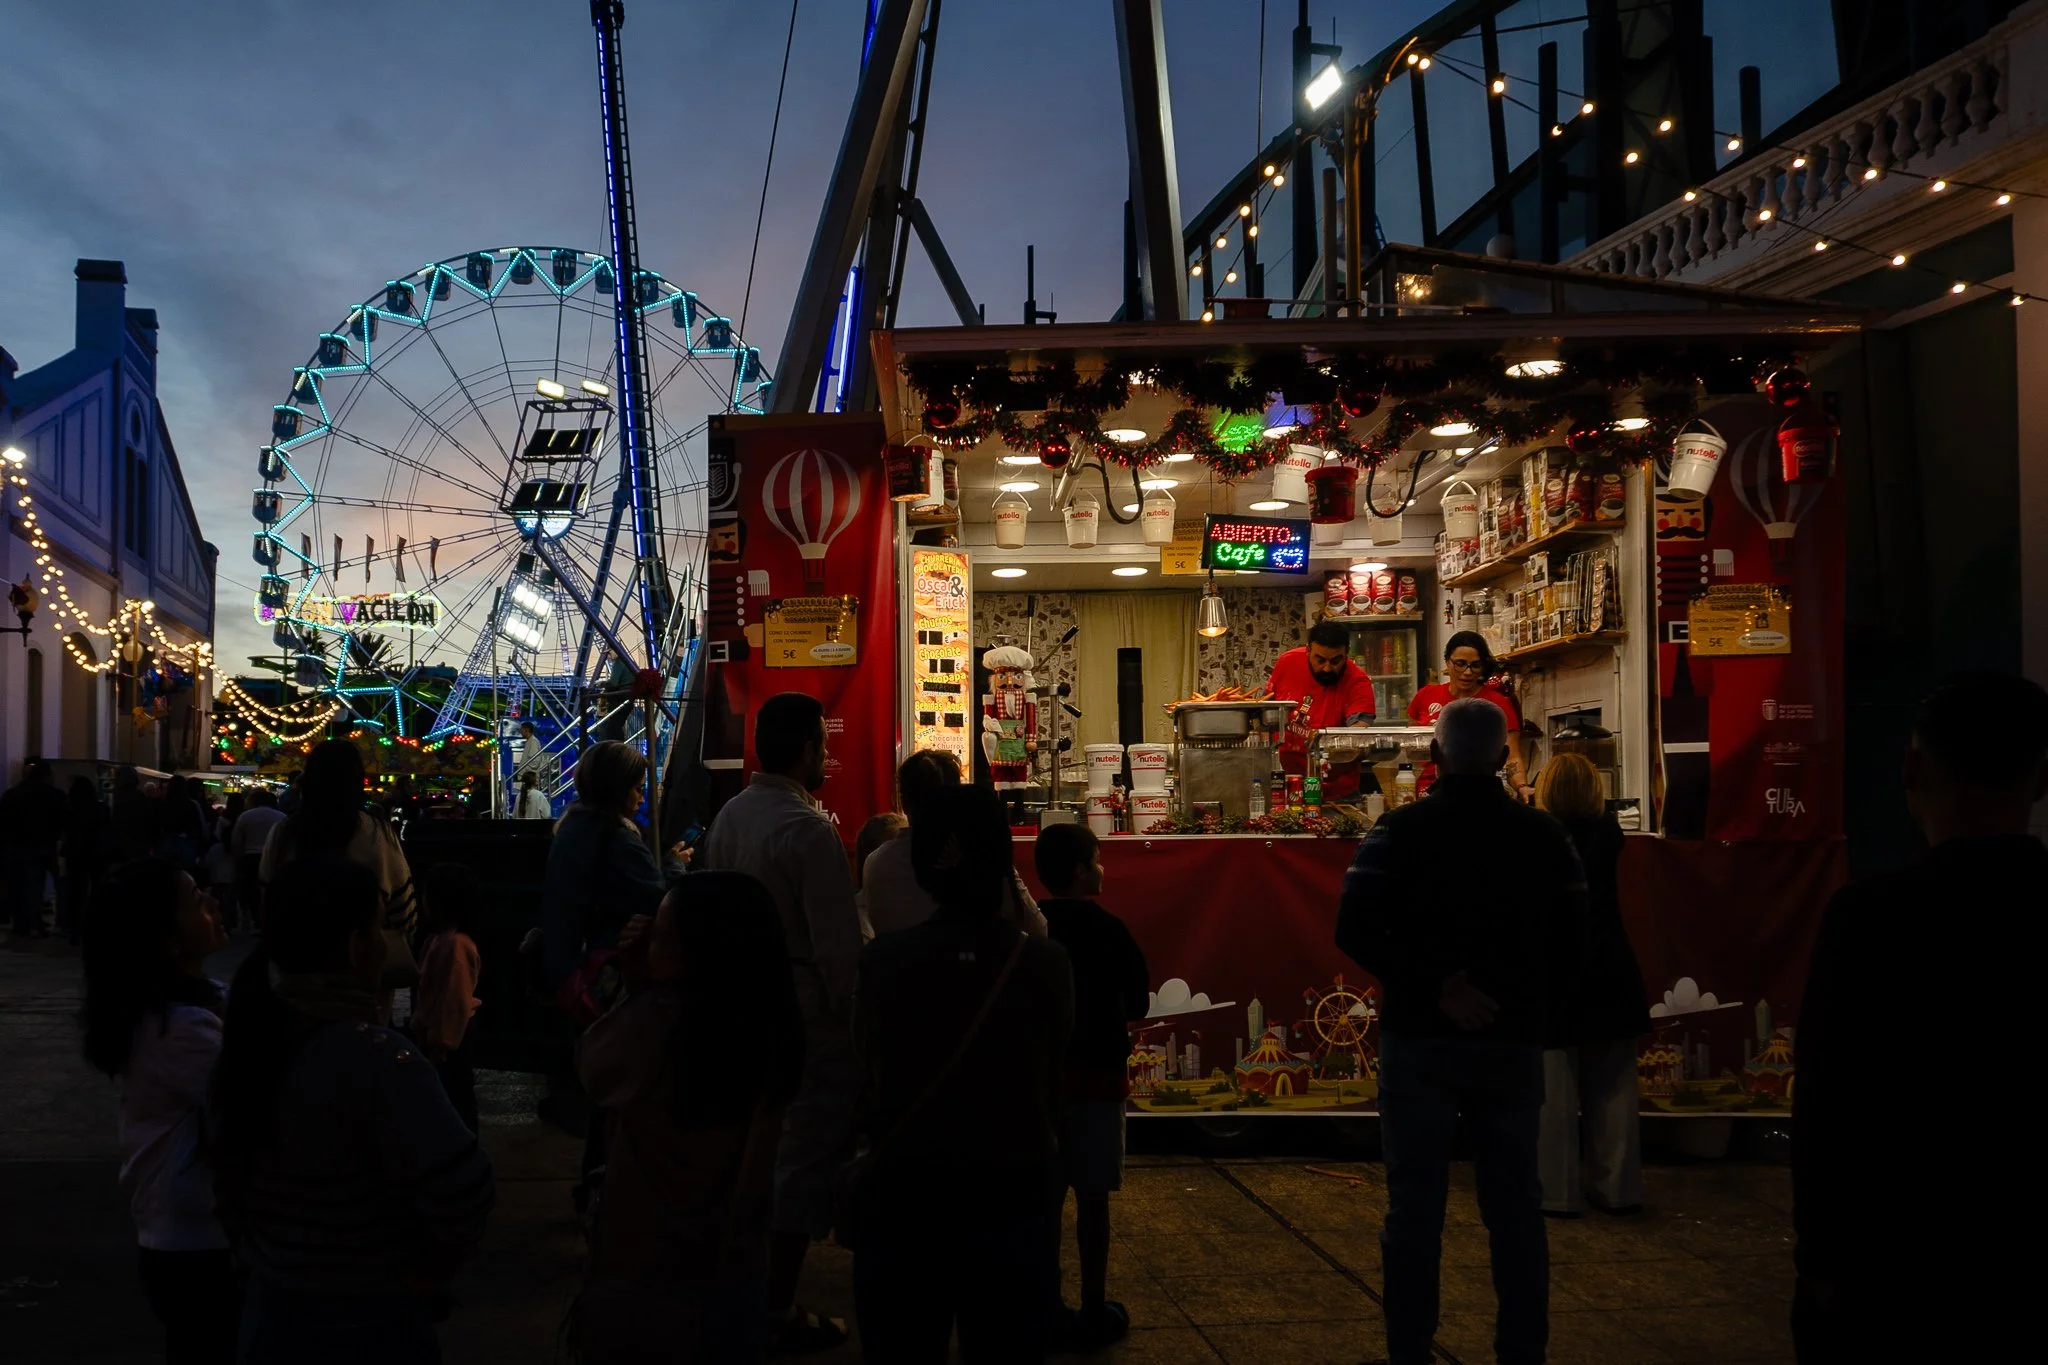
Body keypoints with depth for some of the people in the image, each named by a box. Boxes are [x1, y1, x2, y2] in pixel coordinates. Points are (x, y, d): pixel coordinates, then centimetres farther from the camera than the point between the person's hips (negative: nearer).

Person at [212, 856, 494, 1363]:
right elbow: (461, 1192, -29)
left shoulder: (248, 1040, -1)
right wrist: (428, 1271, -12)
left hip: (269, 1315, 7)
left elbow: (228, 1185, 9)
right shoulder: (375, 1058, -24)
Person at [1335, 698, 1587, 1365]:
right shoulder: (1544, 835, 1)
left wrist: (1432, 986, -15)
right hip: (1514, 1042, 2)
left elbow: (1355, 930, -16)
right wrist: (1533, 1005, 14)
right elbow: (1571, 946, 2)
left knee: (1415, 1202, 5)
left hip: (1420, 1040, -2)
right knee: (1516, 1204, 11)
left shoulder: (1401, 830, -6)